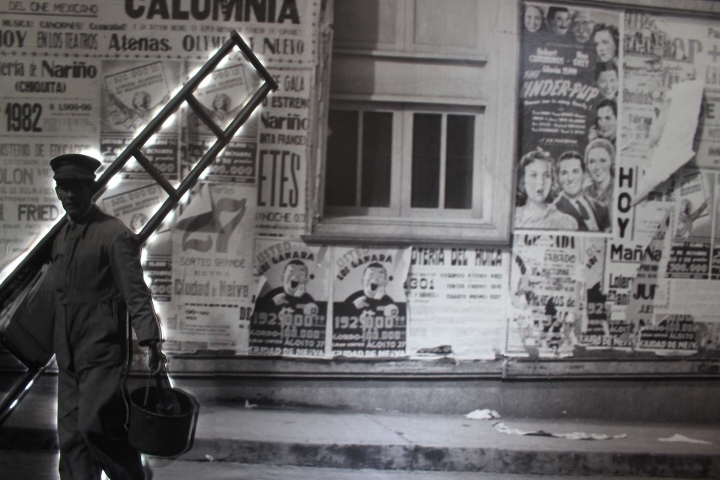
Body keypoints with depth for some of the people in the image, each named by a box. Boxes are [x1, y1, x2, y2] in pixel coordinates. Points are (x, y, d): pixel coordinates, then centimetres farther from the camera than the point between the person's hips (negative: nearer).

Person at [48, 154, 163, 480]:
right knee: (70, 436, 8)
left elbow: (136, 293, -15)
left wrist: (151, 342, -25)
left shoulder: (115, 235, -9)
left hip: (103, 352, -8)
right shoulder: (60, 238, 15)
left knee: (94, 425, -15)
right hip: (68, 356, 8)